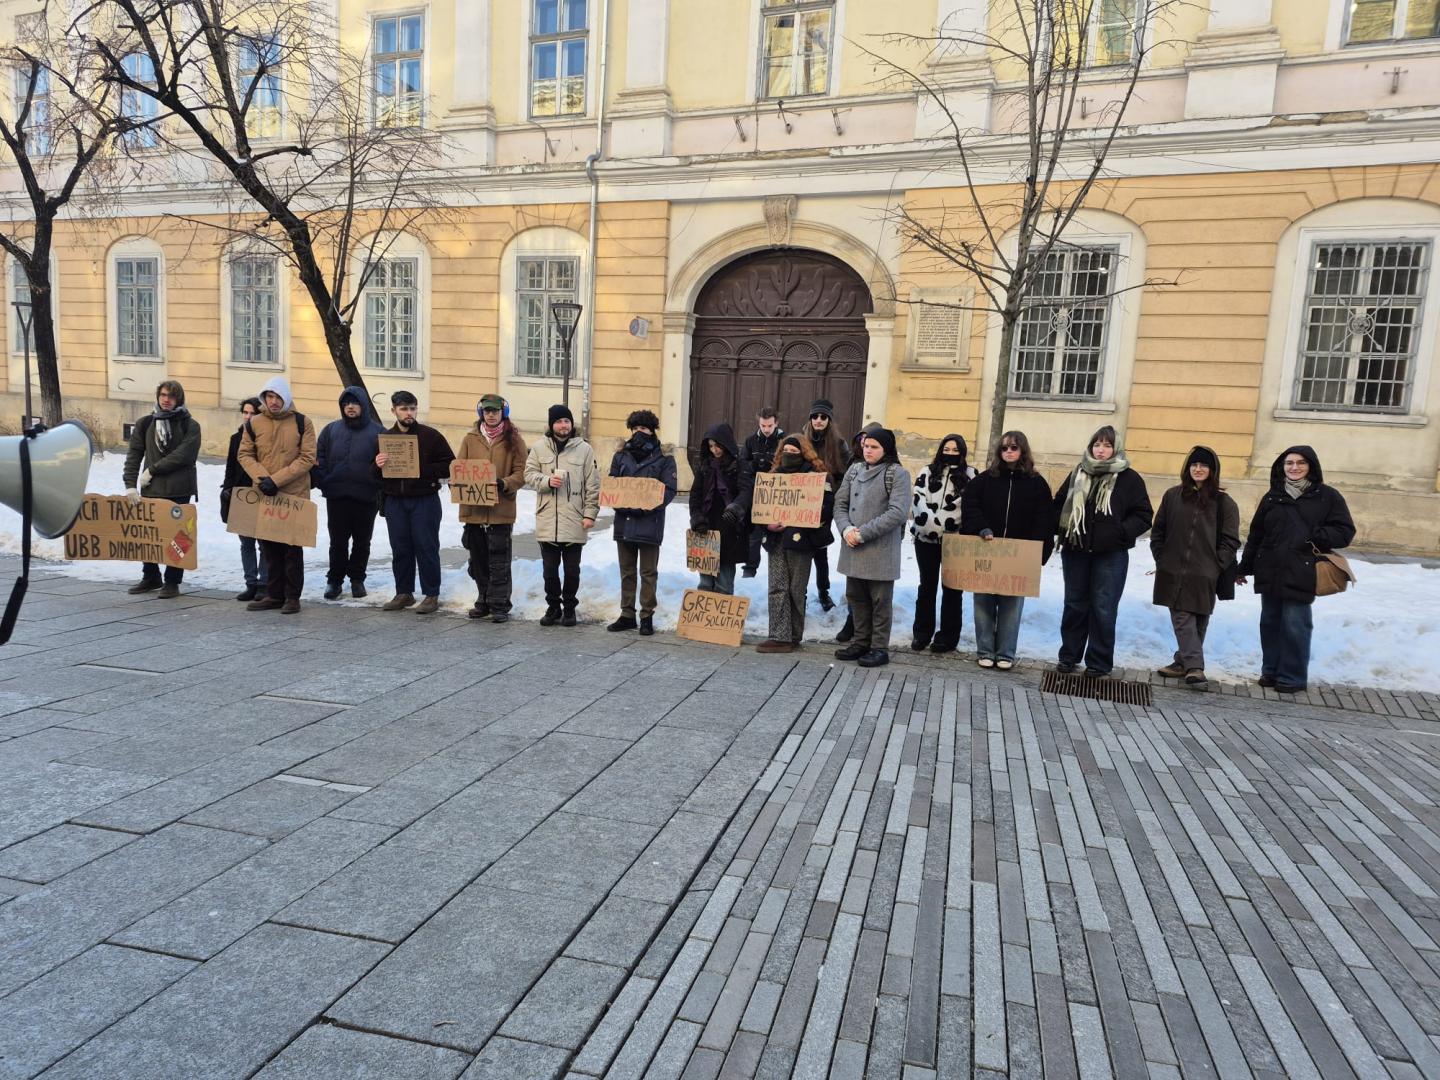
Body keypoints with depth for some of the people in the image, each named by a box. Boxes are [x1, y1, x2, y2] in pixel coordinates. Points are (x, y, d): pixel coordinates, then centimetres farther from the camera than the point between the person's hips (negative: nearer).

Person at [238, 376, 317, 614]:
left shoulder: (302, 422, -3)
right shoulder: (254, 423, 4)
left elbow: (307, 458, -8)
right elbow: (244, 455, 7)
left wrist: (277, 480, -15)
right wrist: (261, 477, -12)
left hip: (295, 495, -3)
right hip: (264, 495, 3)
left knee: (292, 548, 2)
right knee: (269, 547, 10)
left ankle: (292, 597, 10)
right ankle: (274, 594, 20)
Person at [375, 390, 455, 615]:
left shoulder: (430, 435, -1)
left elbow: (449, 466, -3)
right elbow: (376, 476, 12)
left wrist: (423, 471, -13)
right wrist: (378, 466, -10)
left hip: (425, 501, -4)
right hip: (395, 502, 4)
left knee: (426, 548, -1)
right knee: (400, 549, 9)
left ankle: (431, 595, 8)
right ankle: (404, 593, 21)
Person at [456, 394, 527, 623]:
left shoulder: (513, 440, 2)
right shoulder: (470, 439, 10)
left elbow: (521, 473, -2)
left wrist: (504, 484, -20)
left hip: (501, 509, -4)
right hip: (473, 508, 4)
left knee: (499, 561, -1)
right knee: (478, 560, 12)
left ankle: (499, 605, 6)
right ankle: (484, 601, 24)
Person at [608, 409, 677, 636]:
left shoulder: (664, 459, -1)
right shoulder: (621, 456, 10)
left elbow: (669, 491, -6)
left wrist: (649, 506, -20)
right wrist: (620, 504, -10)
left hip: (650, 522, -4)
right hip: (624, 521, 4)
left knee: (648, 573, 4)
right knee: (626, 572, 12)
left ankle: (647, 617, 13)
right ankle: (627, 615, 21)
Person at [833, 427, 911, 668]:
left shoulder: (897, 474, -6)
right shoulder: (854, 470, 10)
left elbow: (898, 512, -15)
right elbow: (840, 503, 10)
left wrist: (863, 533, -18)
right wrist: (846, 528, -10)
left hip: (881, 549, -6)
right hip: (852, 548, 6)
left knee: (880, 600, 4)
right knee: (856, 597, 14)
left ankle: (879, 648, 14)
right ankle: (861, 642, 28)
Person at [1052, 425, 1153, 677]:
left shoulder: (1129, 478, -1)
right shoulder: (1078, 474, 9)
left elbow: (1143, 515, -2)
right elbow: (1059, 504, 18)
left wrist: (1120, 532, -16)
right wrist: (1063, 528, 2)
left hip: (1111, 555, -3)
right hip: (1075, 551, 3)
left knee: (1103, 608, -1)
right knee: (1074, 604, 10)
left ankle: (1099, 663, 10)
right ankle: (1069, 656, 21)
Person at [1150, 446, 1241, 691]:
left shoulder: (1223, 503, 1)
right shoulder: (1173, 496, 8)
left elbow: (1230, 541, 1)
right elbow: (1158, 531, 12)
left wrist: (1216, 566, -7)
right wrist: (1161, 559, 4)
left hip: (1204, 576, -1)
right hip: (1173, 572, 1)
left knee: (1198, 621, 3)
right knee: (1182, 618, -4)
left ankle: (1185, 662, 9)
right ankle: (1194, 667, -4)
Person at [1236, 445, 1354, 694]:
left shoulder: (1327, 496, 1)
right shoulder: (1273, 496, 10)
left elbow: (1345, 532, 1)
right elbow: (1256, 534, 13)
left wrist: (1316, 538, -17)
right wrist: (1245, 567, 14)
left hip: (1301, 575, -4)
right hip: (1270, 572, 4)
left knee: (1295, 626, -3)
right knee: (1270, 622, 10)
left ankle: (1292, 676, 8)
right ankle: (1271, 670, 22)